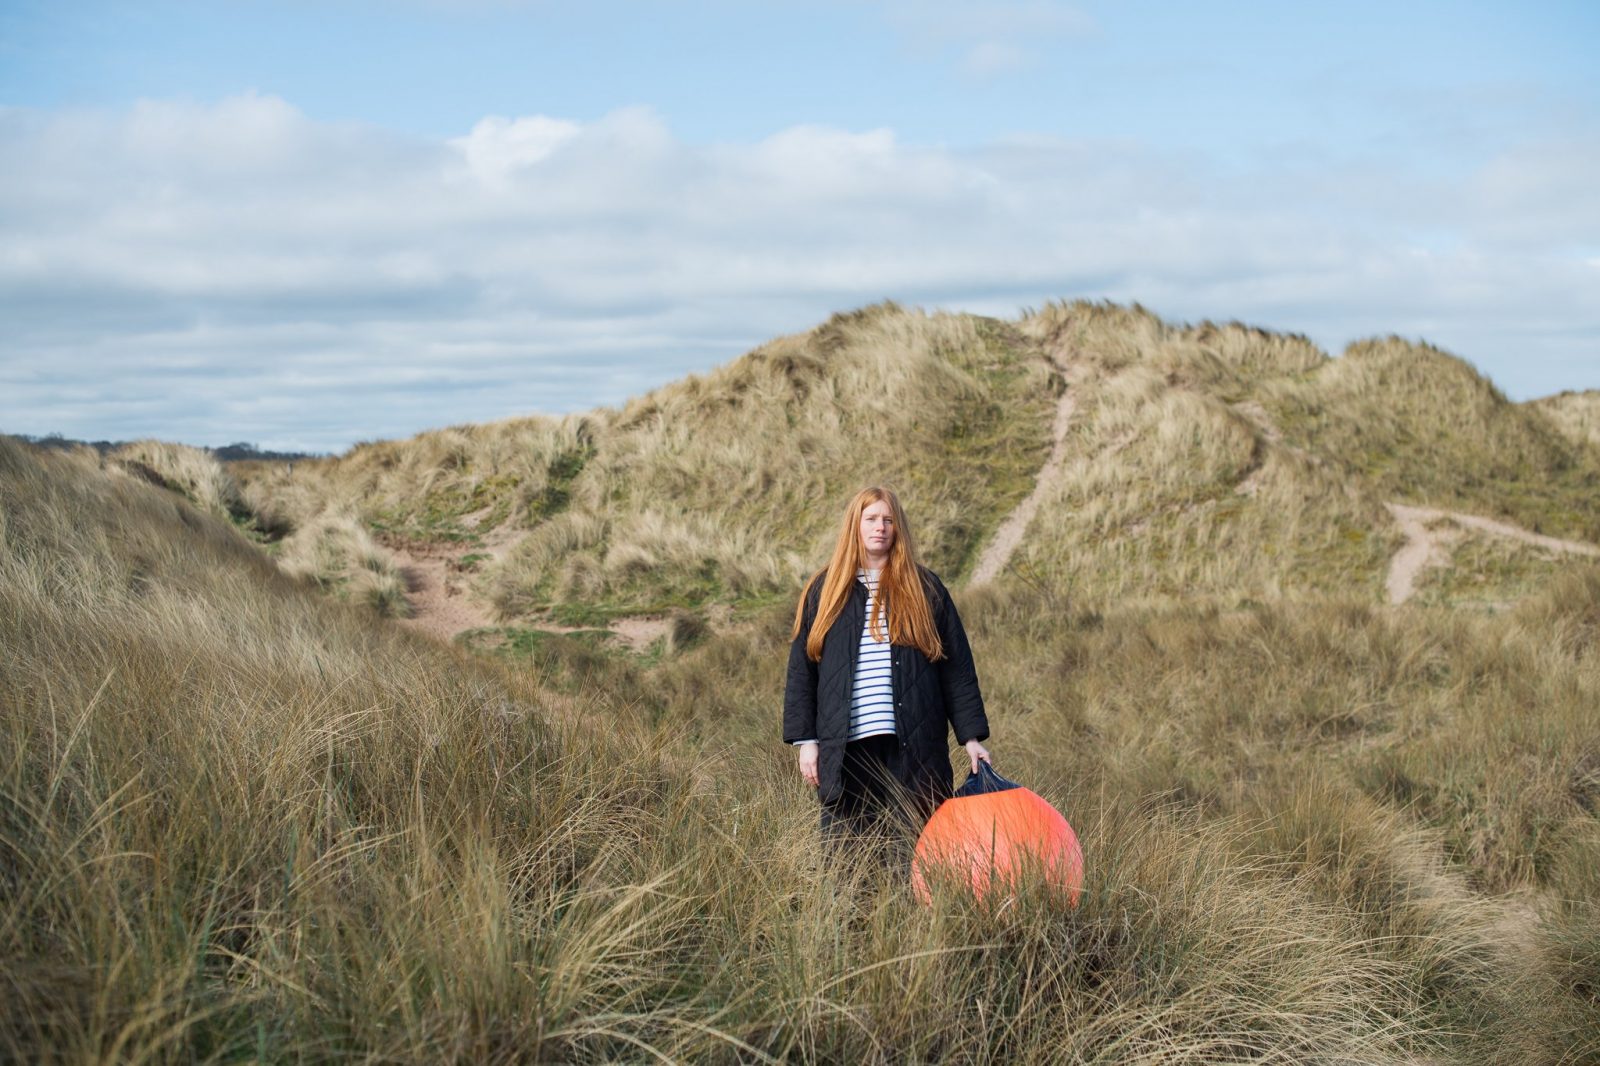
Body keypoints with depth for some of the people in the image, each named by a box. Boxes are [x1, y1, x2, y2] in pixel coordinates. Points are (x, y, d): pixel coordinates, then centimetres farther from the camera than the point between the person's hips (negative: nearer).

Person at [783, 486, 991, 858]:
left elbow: (957, 667, 7)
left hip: (913, 747, 0)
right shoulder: (824, 591, 9)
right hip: (845, 750, 0)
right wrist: (805, 741, 2)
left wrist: (971, 736, 2)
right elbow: (801, 670, 9)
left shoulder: (925, 589, 8)